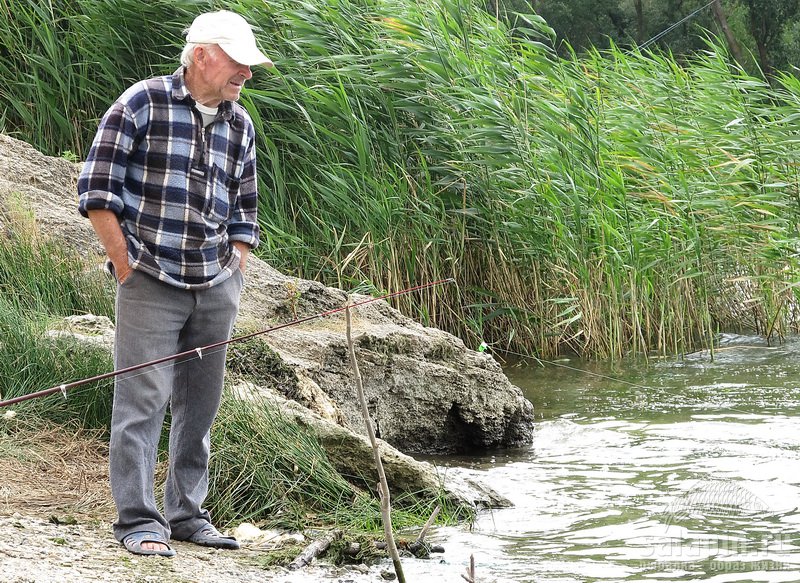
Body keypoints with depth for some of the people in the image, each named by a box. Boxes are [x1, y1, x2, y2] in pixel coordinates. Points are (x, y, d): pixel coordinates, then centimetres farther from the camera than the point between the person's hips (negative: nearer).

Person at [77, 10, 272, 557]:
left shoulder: (240, 125, 13)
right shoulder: (142, 103, -4)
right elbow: (97, 189, -6)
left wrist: (236, 276, 11)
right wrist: (125, 264, -8)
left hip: (216, 287, 6)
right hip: (151, 284, -6)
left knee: (201, 405, 8)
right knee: (144, 399, -9)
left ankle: (187, 513, 17)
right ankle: (140, 521, -7)